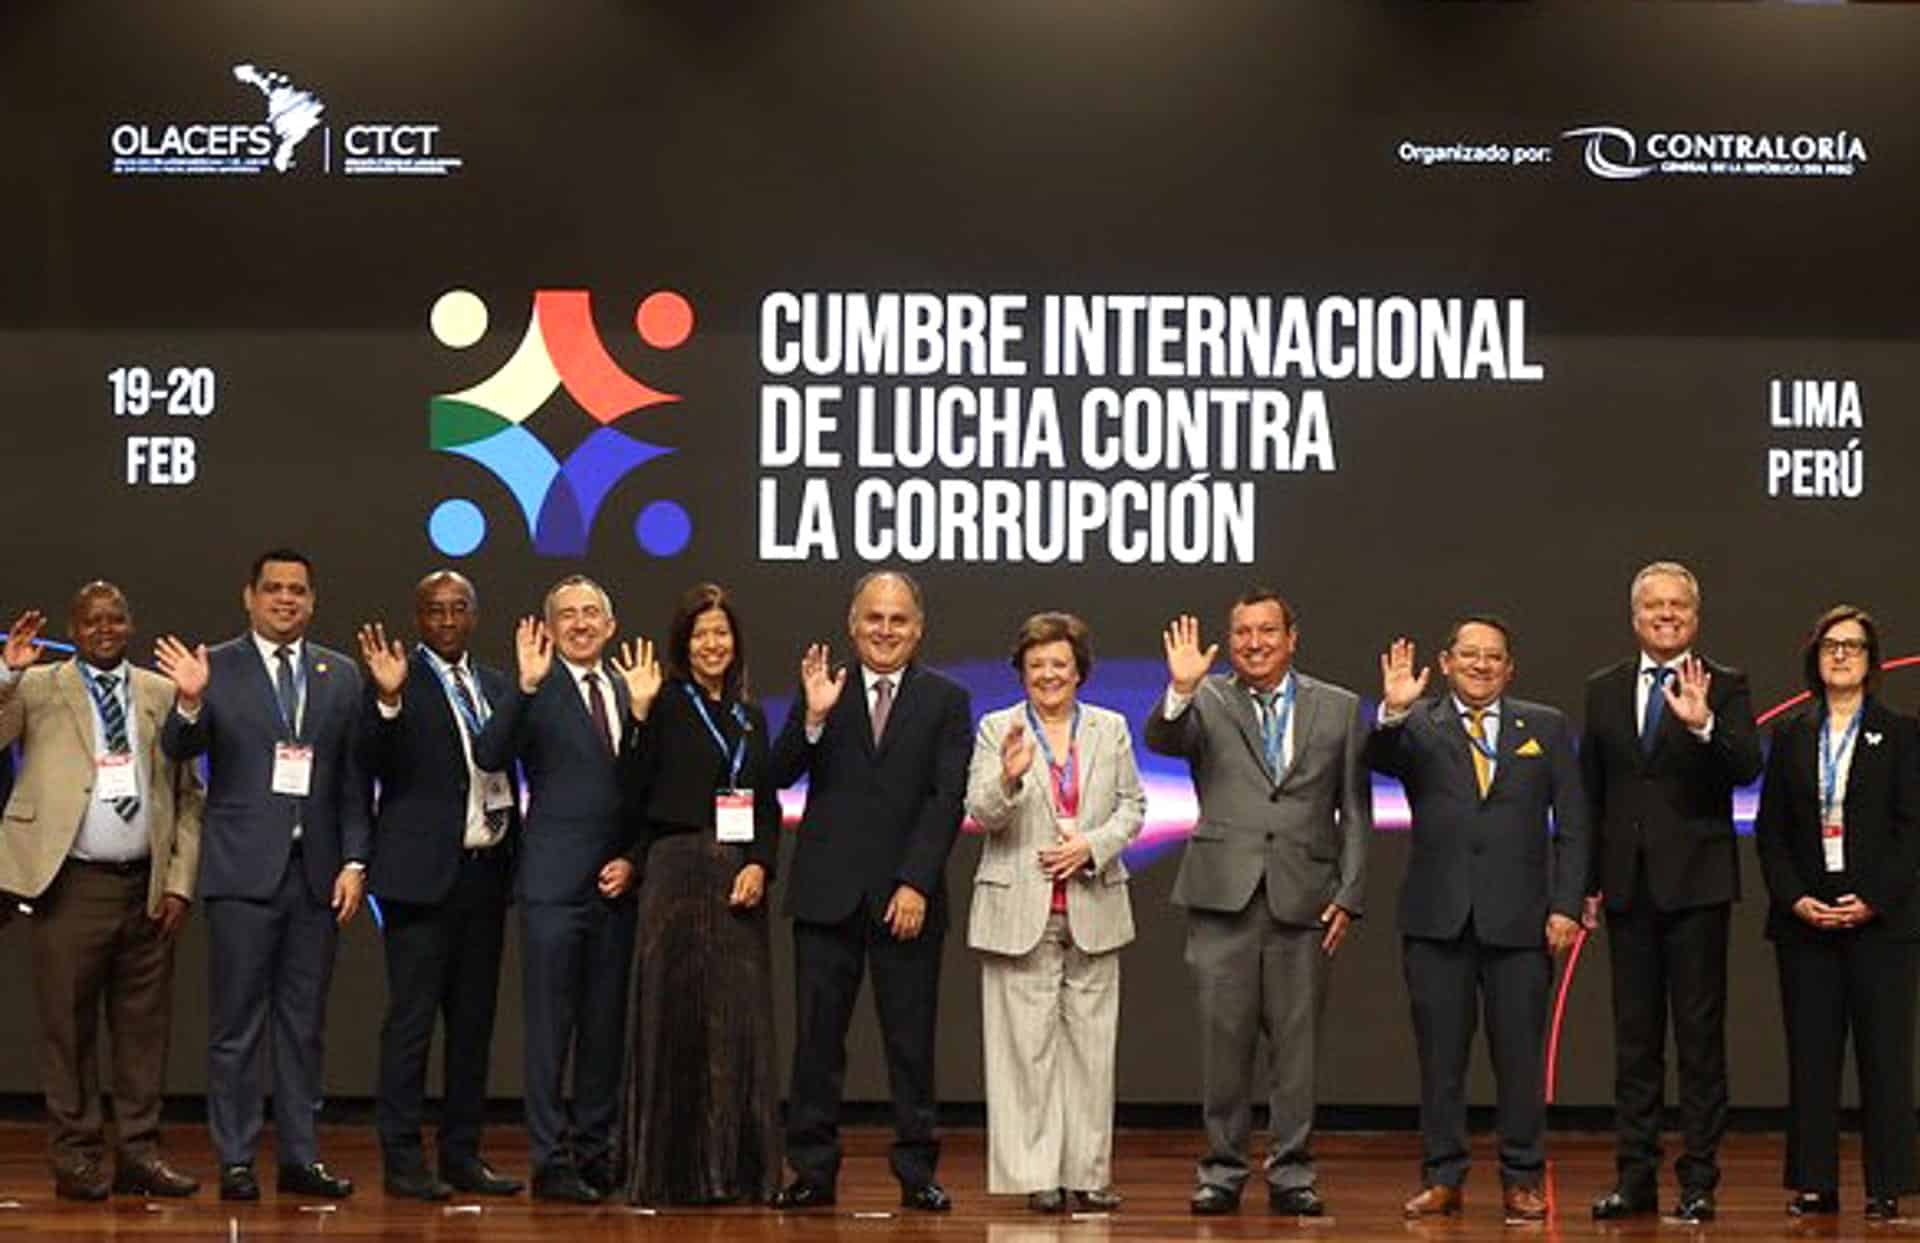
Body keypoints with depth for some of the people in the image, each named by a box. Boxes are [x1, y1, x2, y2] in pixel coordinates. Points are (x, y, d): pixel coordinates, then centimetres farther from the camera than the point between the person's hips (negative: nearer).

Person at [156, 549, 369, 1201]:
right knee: (236, 1023, 0)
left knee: (304, 1024, 8)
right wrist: (189, 703, -28)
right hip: (243, 871, -3)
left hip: (315, 873, 3)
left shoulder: (340, 676, 10)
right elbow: (178, 750, -8)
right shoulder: (216, 668, 2)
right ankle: (235, 1160, 5)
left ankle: (300, 1156, 14)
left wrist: (354, 862, 0)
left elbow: (355, 780, 9)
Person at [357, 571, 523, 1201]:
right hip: (425, 872, -6)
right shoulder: (398, 683, -5)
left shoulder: (494, 685, 14)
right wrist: (388, 700, -33)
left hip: (486, 871, 6)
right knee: (412, 1019, -4)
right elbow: (377, 764, -17)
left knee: (474, 1019, 11)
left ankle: (462, 1153, 19)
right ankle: (402, 1159, 1)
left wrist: (515, 856, 13)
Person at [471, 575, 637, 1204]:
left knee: (606, 1022, 10)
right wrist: (527, 686, -27)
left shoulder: (629, 694, 13)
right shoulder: (534, 691, -3)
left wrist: (634, 859, 4)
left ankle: (595, 1151, 19)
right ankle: (550, 1159, 3)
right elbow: (489, 756, -18)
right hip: (556, 881, -5)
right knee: (551, 1023, -2)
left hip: (617, 882, 5)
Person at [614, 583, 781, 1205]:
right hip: (678, 871, -5)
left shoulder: (749, 715, 16)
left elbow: (768, 807, 15)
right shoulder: (666, 703, -1)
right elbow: (633, 791, -10)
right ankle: (671, 1169, 3)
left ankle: (736, 1168, 11)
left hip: (741, 879, 5)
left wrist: (760, 865, -2)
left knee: (740, 1021, 5)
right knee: (677, 1015, -3)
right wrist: (640, 712, -18)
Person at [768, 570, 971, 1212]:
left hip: (907, 896, -1)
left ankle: (916, 1171, 8)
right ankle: (812, 1170, 9)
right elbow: (780, 775, -2)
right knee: (817, 1037, 3)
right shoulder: (821, 690, 6)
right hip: (828, 892, 1)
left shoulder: (946, 700, 4)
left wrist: (916, 884, -11)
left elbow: (948, 800, -3)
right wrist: (812, 718, -18)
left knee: (911, 1040, 3)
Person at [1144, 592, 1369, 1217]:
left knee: (1297, 1038, 3)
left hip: (1304, 898, 1)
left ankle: (1291, 1172, 12)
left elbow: (1355, 810, 10)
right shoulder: (1207, 702, 7)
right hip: (1224, 895, -1)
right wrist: (1180, 691, -31)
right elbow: (1160, 740, -12)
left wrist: (1349, 895, 2)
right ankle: (1222, 1169, 11)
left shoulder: (1338, 708, 10)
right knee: (1224, 1036, 1)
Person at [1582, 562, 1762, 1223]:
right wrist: (1587, 881, 8)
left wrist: (1703, 724, -32)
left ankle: (1699, 1179, 3)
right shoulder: (1604, 690, 11)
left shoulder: (1724, 688, 0)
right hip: (1627, 885, 4)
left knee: (1700, 1037, -1)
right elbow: (1590, 791, 12)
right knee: (1634, 1037, 8)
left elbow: (1746, 769, -15)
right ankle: (1636, 1175, 14)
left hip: (1695, 880, -4)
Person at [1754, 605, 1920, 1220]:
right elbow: (1770, 830, 8)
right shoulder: (1790, 737, 11)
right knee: (1810, 1053, 4)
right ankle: (1814, 1184, 9)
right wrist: (1796, 899, -6)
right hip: (1804, 917, 2)